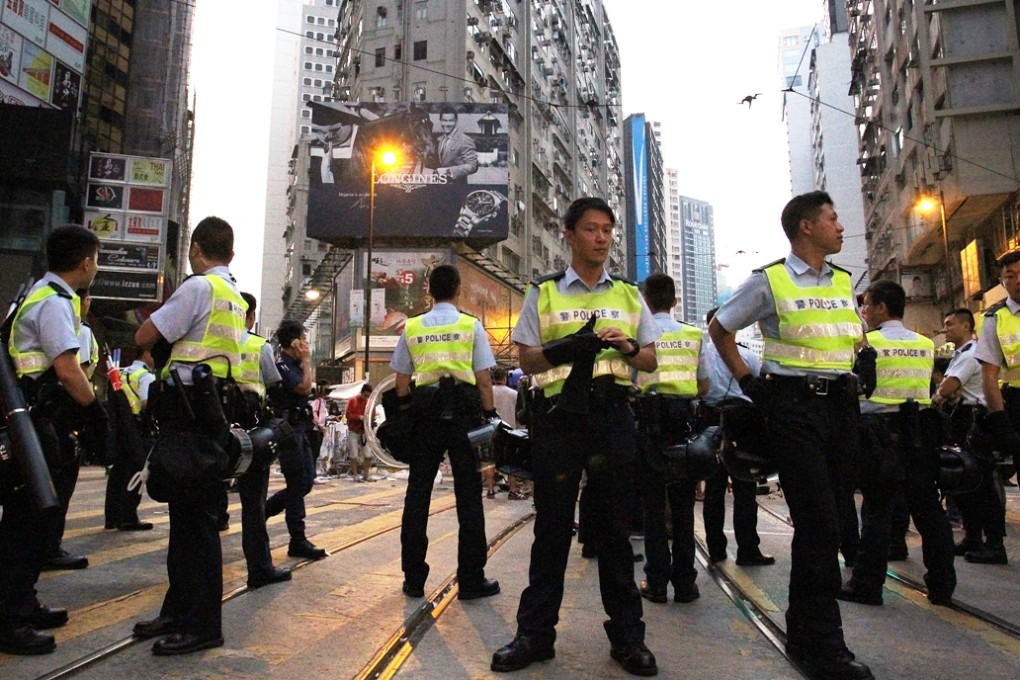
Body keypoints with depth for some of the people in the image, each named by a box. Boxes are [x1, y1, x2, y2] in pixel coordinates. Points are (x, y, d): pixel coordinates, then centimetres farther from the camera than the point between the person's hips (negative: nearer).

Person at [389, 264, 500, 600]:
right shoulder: (471, 326, 1)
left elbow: (401, 382, 9)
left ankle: (413, 579, 15)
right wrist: (490, 416, 5)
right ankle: (471, 579, 8)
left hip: (424, 414, 3)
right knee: (468, 495, 4)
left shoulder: (411, 328, 8)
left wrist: (406, 419, 16)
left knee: (417, 494, 9)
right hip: (463, 413, -2)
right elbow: (484, 380, -2)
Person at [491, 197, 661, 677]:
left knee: (615, 526, 8)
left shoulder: (629, 295, 15)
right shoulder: (543, 294, 8)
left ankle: (626, 634, 20)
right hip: (558, 415, -1)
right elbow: (528, 361, 5)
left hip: (613, 416, 2)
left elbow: (650, 361, 15)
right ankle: (535, 633, 18)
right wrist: (562, 349, -15)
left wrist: (628, 347, -7)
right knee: (552, 525, 5)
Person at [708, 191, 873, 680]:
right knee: (819, 524, -9)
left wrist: (860, 369, 12)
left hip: (840, 403, 6)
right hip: (793, 405, -6)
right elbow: (720, 329, 6)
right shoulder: (769, 281, -2)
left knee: (820, 523, 11)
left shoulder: (844, 282, 16)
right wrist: (746, 381, 0)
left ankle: (803, 631, 25)